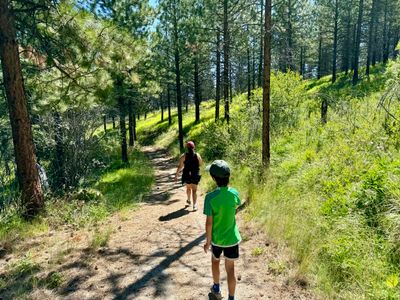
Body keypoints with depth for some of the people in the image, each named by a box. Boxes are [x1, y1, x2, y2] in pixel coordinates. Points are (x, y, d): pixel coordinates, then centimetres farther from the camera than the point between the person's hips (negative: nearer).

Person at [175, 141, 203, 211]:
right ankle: (194, 205, -9)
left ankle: (189, 200, 46)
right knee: (194, 190, 4)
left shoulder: (184, 156, -9)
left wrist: (176, 175, -4)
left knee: (188, 188, 24)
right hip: (195, 174, 0)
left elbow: (180, 166, -10)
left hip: (187, 175, 1)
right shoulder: (197, 155, -5)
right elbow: (201, 164, 8)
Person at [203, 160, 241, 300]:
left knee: (215, 261, 27)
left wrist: (208, 241, -5)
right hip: (232, 238, 1)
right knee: (230, 269, 14)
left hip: (216, 238, -1)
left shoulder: (210, 197, -24)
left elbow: (209, 222, -17)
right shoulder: (234, 193, -14)